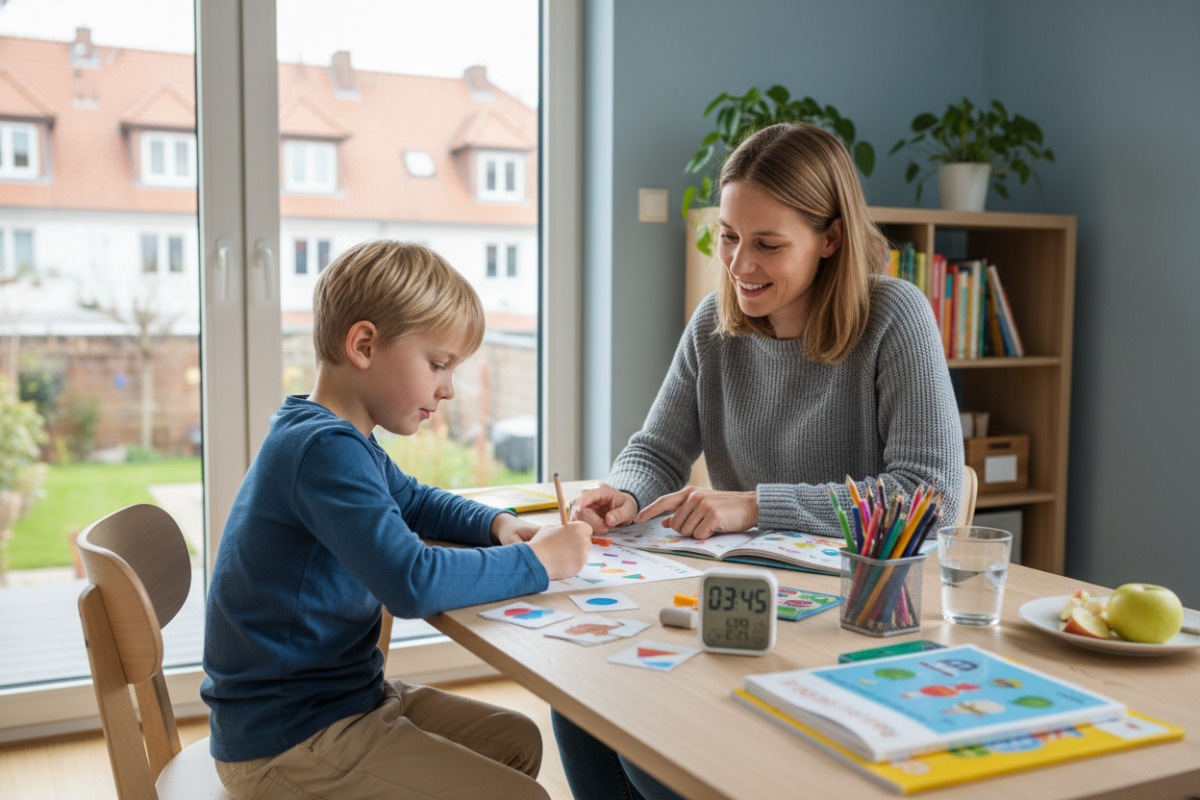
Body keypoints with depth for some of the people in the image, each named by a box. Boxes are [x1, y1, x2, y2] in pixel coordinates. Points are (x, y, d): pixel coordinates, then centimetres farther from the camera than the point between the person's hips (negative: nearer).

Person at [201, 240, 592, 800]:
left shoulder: (344, 439, 9)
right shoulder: (325, 449, -25)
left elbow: (414, 500, 26)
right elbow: (413, 582, -36)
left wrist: (496, 525, 6)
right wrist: (536, 561, -22)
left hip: (340, 695, 10)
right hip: (285, 745, -10)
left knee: (515, 741, 15)